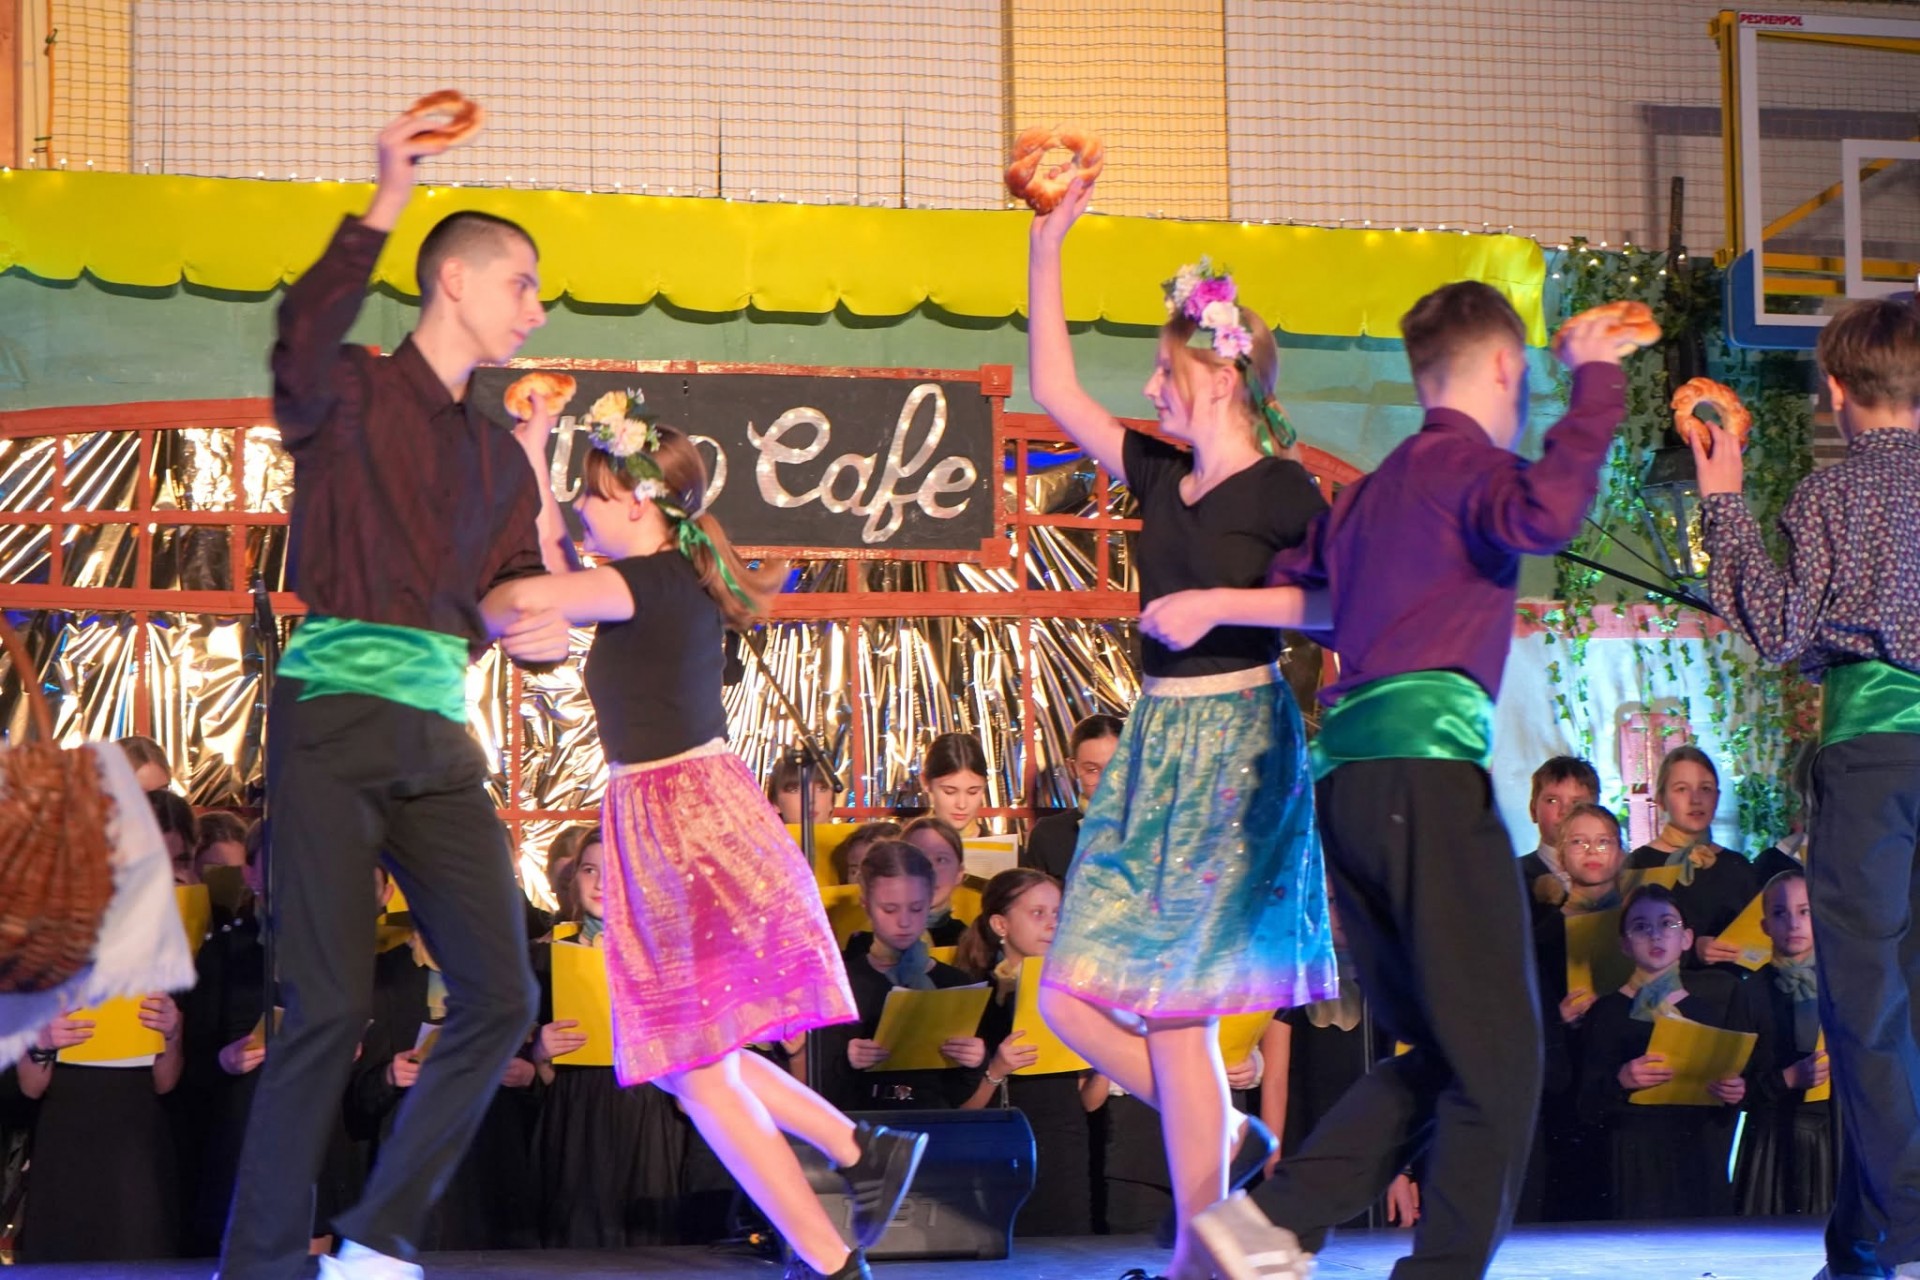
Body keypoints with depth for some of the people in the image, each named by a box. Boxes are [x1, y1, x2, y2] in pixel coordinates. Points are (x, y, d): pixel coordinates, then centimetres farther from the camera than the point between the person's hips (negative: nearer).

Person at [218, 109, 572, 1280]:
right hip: (335, 720, -7)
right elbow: (305, 341, -23)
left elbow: (516, 601, 22)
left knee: (502, 996, -2)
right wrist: (388, 203, -31)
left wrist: (545, 629, -2)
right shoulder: (353, 396, 1)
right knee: (332, 1008, -12)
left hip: (439, 741, 7)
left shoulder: (500, 459, 22)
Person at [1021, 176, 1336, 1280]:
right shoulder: (1163, 477, 13)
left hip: (1234, 744, -8)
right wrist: (1047, 252, 11)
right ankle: (1230, 1138, 19)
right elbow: (1058, 395, 15)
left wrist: (1220, 603, -20)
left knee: (1174, 1005, -8)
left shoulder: (1280, 488, -7)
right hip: (1156, 741, 8)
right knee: (1074, 997, 2)